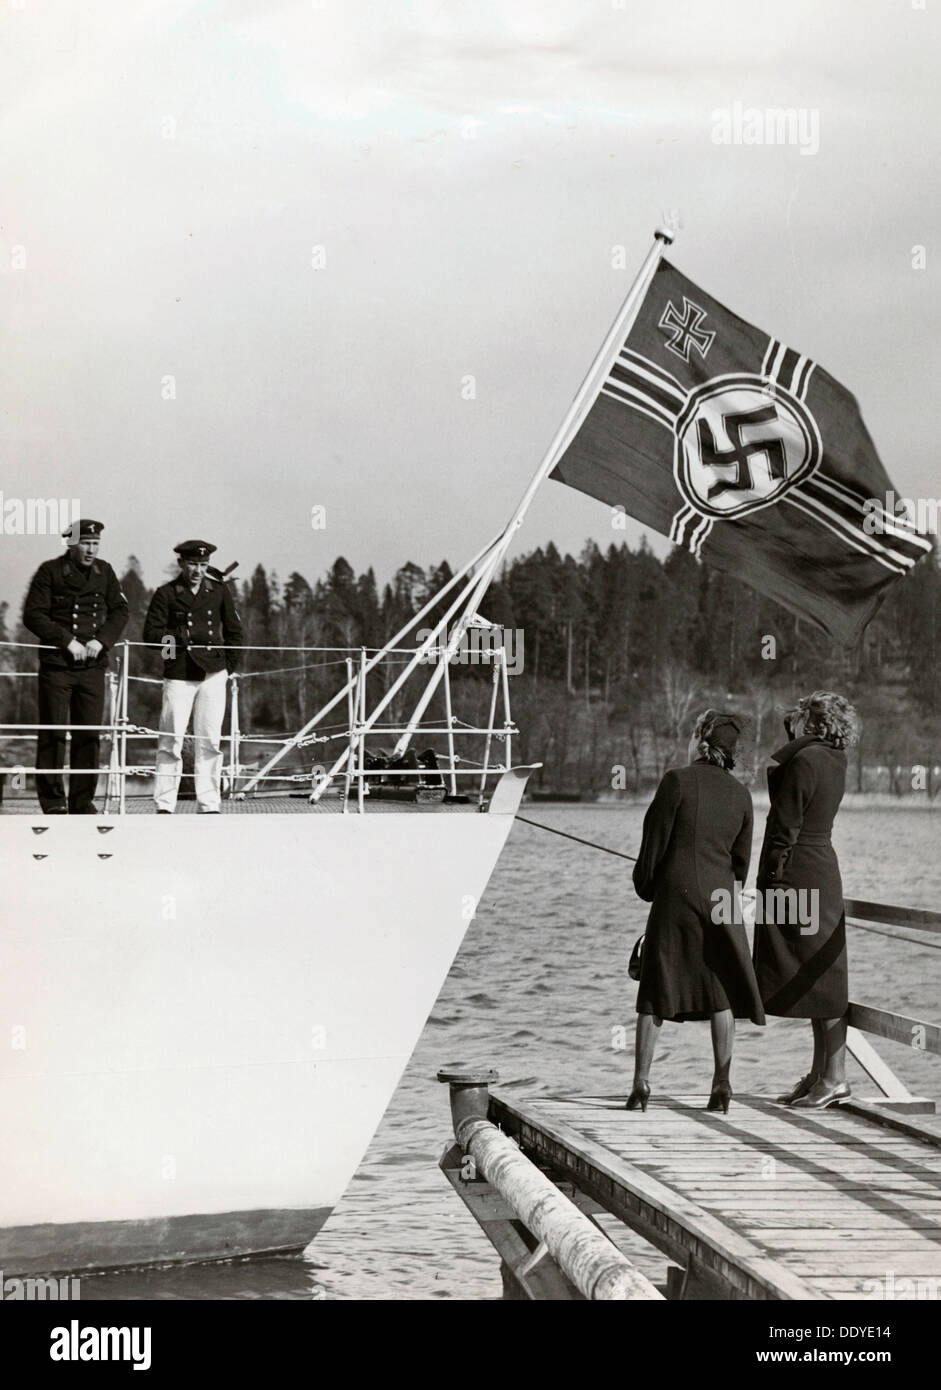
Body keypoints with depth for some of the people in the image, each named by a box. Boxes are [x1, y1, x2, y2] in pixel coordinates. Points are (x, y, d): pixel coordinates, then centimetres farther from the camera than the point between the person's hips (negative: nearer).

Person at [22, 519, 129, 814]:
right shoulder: (50, 571, -2)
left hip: (93, 665, 4)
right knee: (53, 732, -3)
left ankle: (82, 799, 10)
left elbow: (120, 611, 11)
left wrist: (101, 640, -6)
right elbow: (33, 615, -6)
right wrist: (67, 641, -13)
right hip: (56, 664, -4)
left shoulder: (104, 572, 11)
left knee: (89, 734, 3)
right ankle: (52, 799, 4)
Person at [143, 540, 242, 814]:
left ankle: (209, 805, 8)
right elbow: (151, 633, -2)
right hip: (179, 675, -3)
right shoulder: (166, 594, 2)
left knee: (210, 741, 3)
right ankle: (164, 804, 1)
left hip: (213, 676, 3)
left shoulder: (219, 591, 11)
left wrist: (228, 665, 9)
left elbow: (234, 631, 18)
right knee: (171, 741, -5)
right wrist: (182, 635, -14)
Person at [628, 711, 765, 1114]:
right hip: (720, 897, 3)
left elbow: (655, 840, -6)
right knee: (721, 991, 9)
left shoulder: (678, 780, -8)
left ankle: (640, 1084, 3)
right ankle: (721, 1085, 8)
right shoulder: (740, 794, 6)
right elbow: (741, 858, 11)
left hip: (675, 895, -3)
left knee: (654, 992, 4)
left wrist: (645, 886, 9)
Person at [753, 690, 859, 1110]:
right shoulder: (832, 761, 10)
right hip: (822, 869, 9)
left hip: (799, 872, -9)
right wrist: (794, 739, 10)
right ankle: (820, 1073, 18)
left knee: (819, 977, -5)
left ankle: (834, 1077, -1)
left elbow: (786, 827, -17)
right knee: (819, 977, 12)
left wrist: (773, 882, -14)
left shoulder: (805, 762, -17)